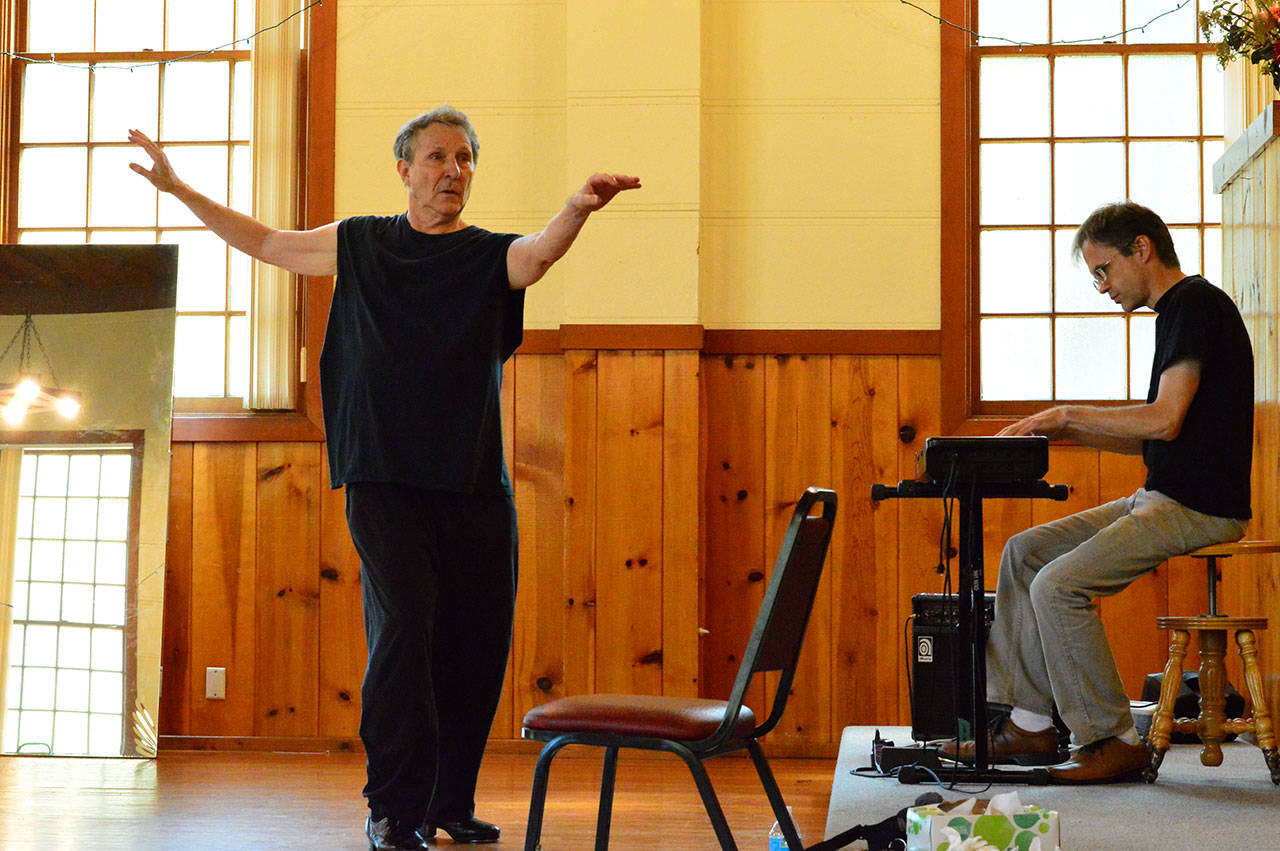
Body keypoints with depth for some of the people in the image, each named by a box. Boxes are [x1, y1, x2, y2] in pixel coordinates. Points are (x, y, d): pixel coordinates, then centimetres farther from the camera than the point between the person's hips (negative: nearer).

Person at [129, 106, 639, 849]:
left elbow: (538, 255, -18)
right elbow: (266, 243, 21)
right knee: (403, 625, -15)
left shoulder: (491, 256, 5)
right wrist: (178, 188, 20)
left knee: (478, 643, 3)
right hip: (383, 479, -1)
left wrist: (578, 209, -40)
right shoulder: (360, 244, 10)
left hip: (475, 484, 1)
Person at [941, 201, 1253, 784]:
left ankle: (1113, 741, -9)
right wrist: (1068, 433, 10)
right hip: (1164, 498, 10)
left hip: (1198, 510, -10)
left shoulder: (1196, 304, -12)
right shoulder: (1178, 309, 18)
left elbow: (1165, 421, -23)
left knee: (1057, 585, -20)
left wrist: (1069, 414, -12)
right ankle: (1029, 722, 7)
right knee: (1024, 552, 8)